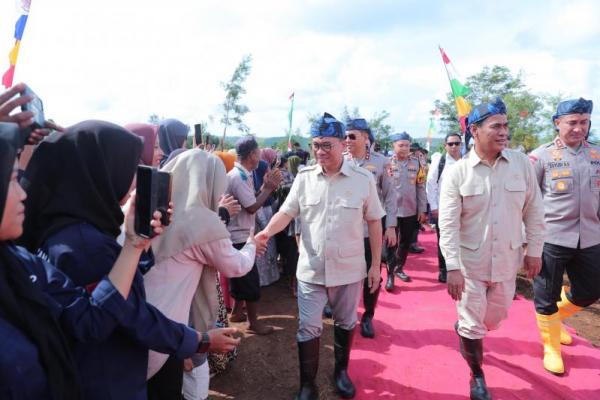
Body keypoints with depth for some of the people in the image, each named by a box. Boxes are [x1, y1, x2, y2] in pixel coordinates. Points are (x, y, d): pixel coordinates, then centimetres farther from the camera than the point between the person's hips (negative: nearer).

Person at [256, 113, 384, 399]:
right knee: (308, 328, 8)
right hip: (311, 269, 0)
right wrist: (267, 232, -24)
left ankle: (341, 371, 44)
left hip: (349, 269, 0)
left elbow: (374, 223, -1)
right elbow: (286, 212, -3)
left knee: (345, 324, 20)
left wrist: (376, 265, 0)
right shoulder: (304, 177, -3)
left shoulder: (363, 179, -7)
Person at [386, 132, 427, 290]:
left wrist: (422, 210, 4)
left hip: (411, 211, 4)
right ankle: (390, 275, 12)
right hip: (392, 211, -4)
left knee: (406, 243, 15)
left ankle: (399, 268, 33)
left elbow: (421, 187, 5)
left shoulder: (416, 162, 3)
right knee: (392, 243, 2)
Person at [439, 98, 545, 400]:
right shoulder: (456, 172, -13)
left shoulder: (521, 163, -5)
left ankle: (465, 329, 56)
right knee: (473, 324, 8)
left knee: (495, 317, 22)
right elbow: (448, 225, -14)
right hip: (470, 262, -3)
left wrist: (534, 251, 4)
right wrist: (452, 267, -18)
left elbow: (533, 211, 4)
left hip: (507, 261, 4)